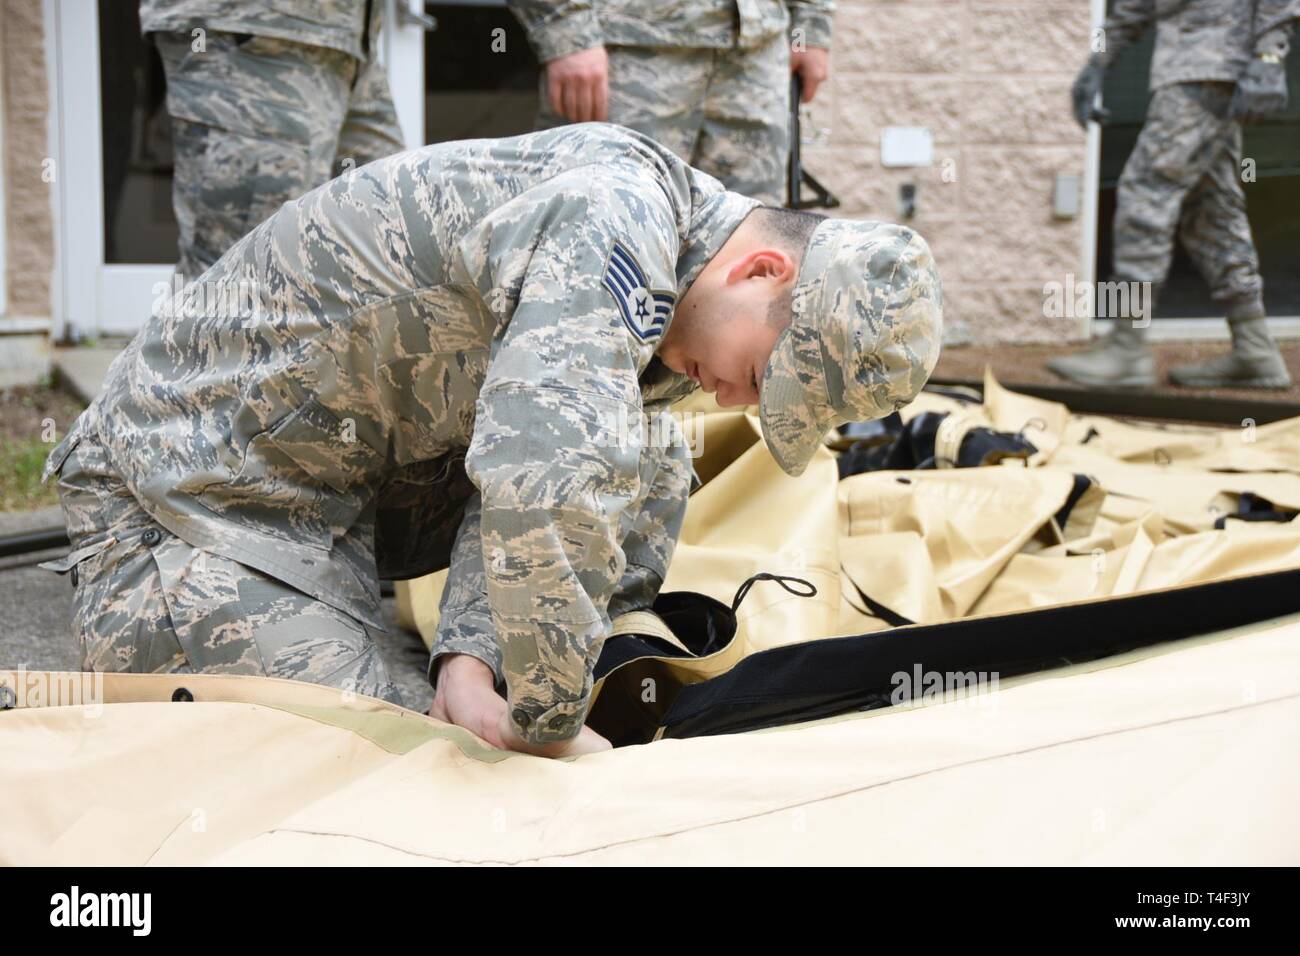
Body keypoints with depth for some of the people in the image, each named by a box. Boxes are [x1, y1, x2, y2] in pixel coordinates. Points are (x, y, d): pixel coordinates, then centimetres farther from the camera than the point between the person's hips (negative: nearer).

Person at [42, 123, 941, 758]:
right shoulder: (615, 217, -29)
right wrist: (546, 724, -29)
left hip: (365, 470, 8)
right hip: (193, 489, -8)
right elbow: (547, 483, -42)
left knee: (649, 467, 1)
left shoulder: (660, 308, 2)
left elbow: (524, 456, 0)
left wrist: (469, 657, -16)